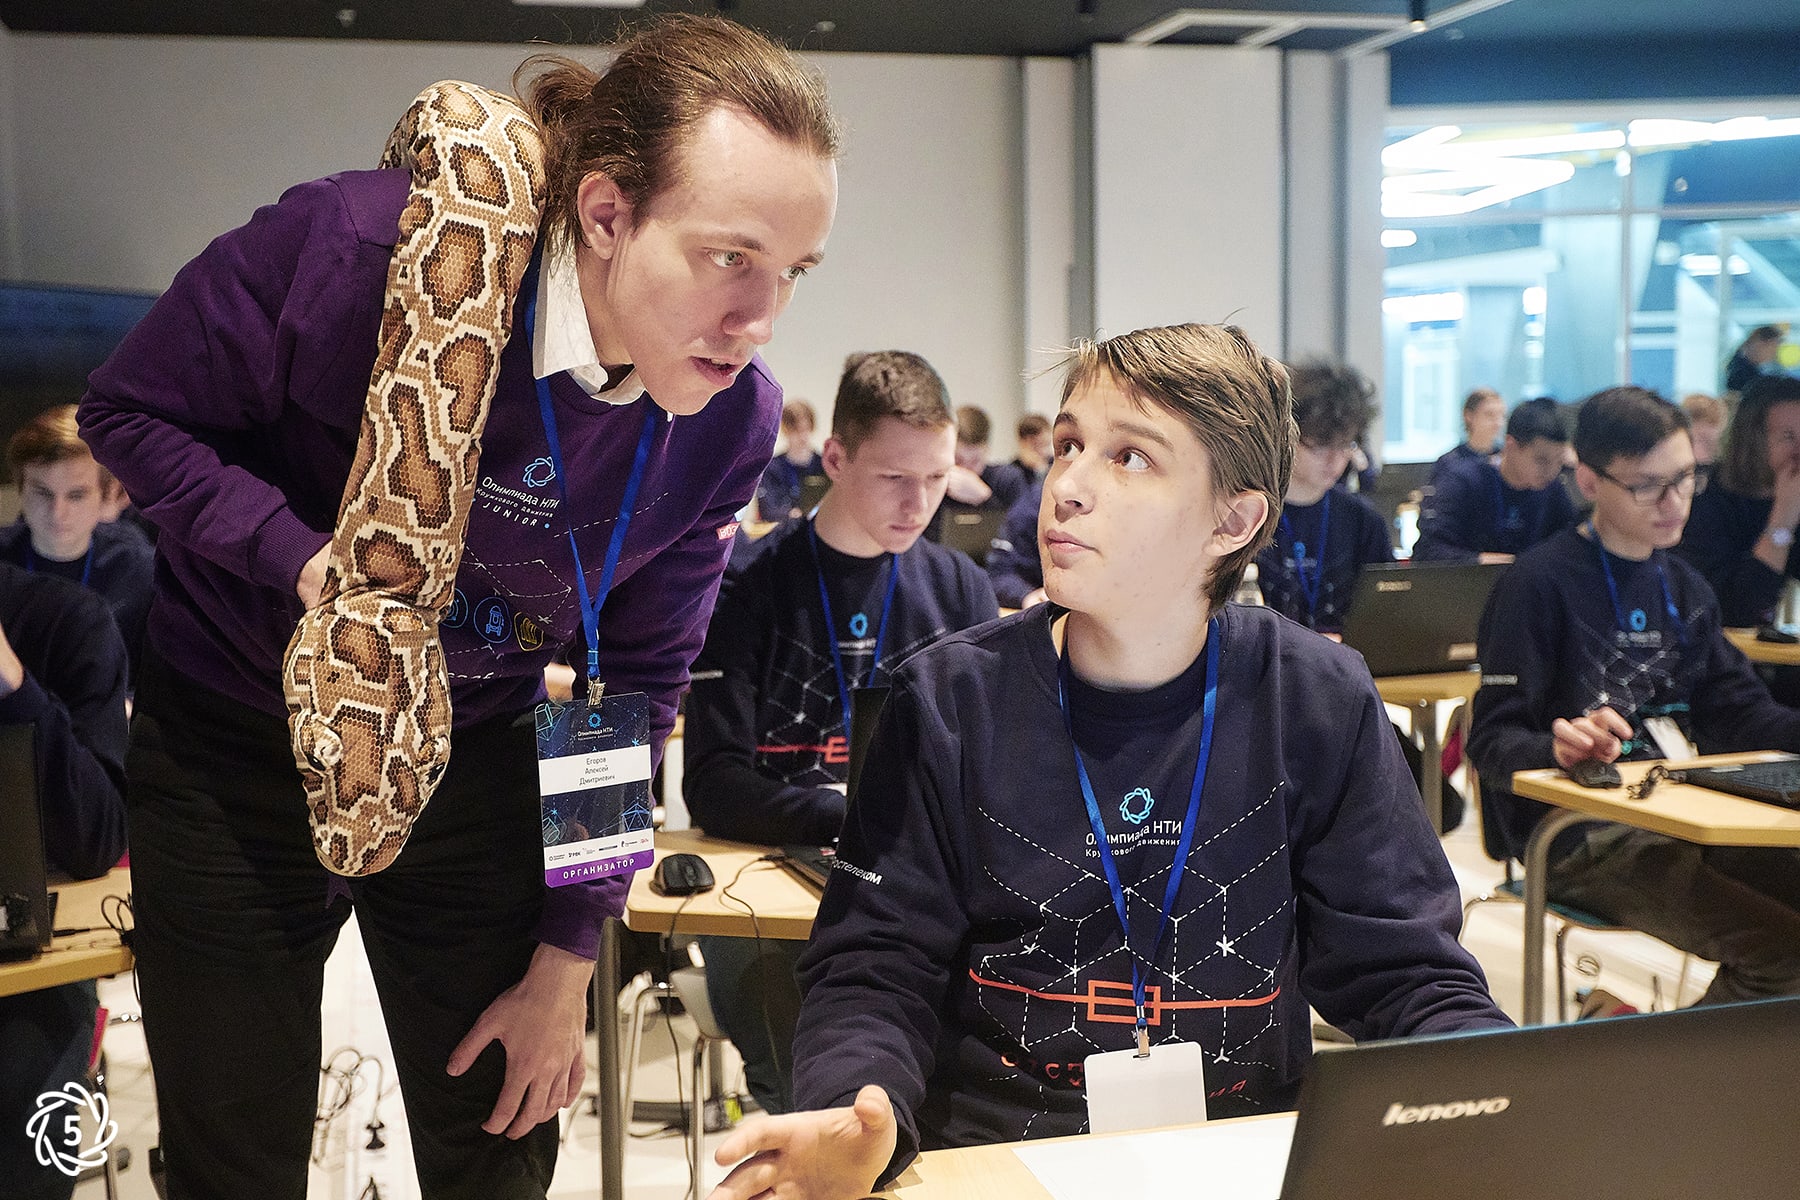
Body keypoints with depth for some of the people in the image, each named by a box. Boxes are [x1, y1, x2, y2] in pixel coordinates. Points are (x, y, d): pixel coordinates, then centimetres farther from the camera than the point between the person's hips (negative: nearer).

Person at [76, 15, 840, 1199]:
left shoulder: (730, 423, -16)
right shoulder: (354, 245, -28)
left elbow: (635, 689, -5)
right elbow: (132, 413, -13)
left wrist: (567, 960, -1)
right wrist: (306, 558, -32)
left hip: (473, 768, 2)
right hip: (239, 748, -2)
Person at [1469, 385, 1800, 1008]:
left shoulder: (1683, 586, 17)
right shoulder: (1539, 583, -8)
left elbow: (1738, 711, 13)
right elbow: (1492, 740, -12)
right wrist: (1559, 749, -34)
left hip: (1682, 814, 8)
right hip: (1579, 839, -8)